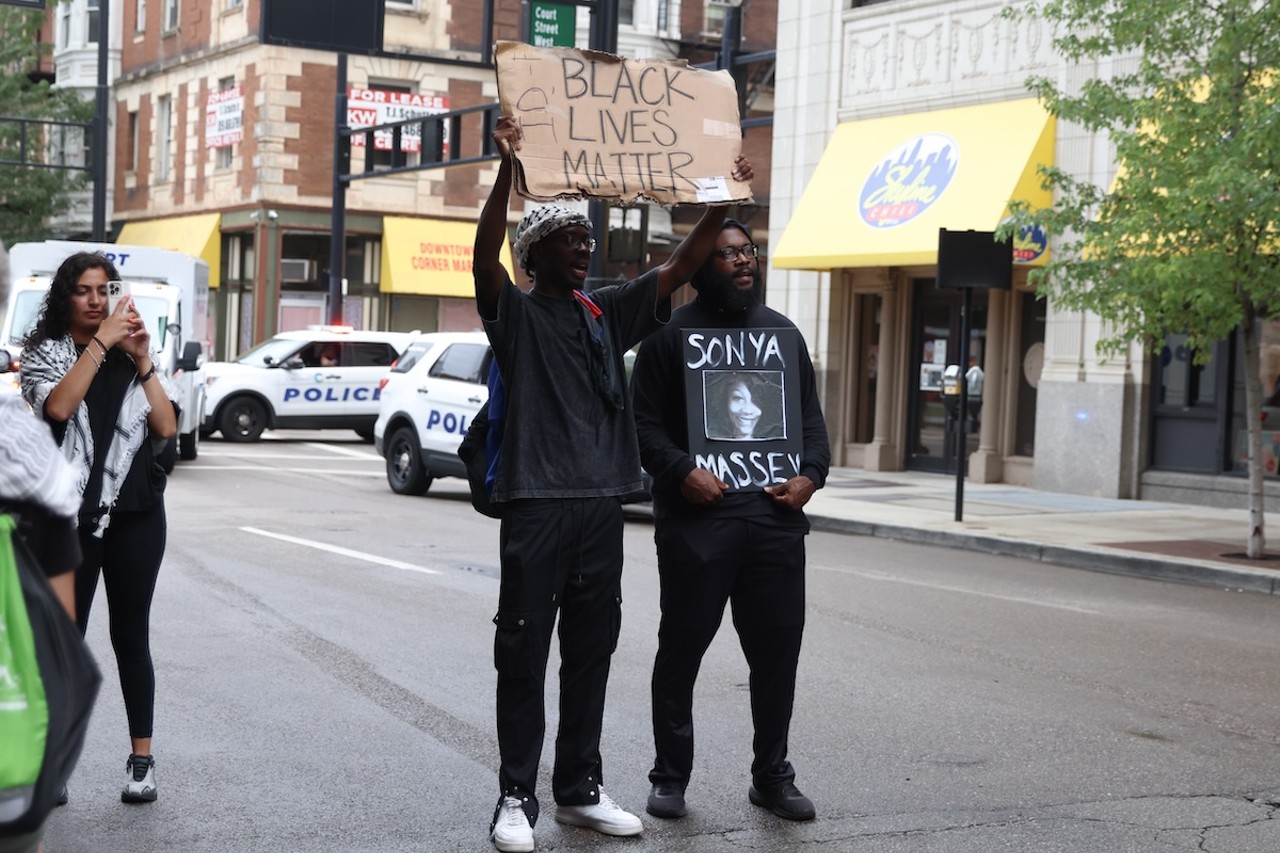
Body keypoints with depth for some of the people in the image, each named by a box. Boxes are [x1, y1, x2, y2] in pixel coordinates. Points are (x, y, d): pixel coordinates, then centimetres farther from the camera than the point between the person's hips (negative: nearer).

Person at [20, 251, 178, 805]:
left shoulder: (131, 357, 10)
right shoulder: (43, 354, 3)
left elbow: (167, 427, 0)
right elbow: (59, 407, -18)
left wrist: (142, 359, -7)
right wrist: (101, 342, -18)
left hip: (135, 514, 2)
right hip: (69, 515, -2)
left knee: (131, 636, 5)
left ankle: (142, 758, 10)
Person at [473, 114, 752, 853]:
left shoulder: (609, 312, 14)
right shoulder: (515, 313, -1)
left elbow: (681, 267, 10)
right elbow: (485, 258, -20)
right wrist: (509, 167, -31)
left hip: (602, 504, 5)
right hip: (537, 503, -5)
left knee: (592, 652, 11)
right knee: (525, 653, 0)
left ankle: (581, 788, 21)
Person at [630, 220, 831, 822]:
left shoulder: (781, 332, 16)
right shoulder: (671, 334, 2)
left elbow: (810, 416, 17)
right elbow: (645, 423, -2)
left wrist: (811, 474, 0)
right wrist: (682, 471, -16)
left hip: (775, 517, 4)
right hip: (697, 518, -4)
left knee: (778, 650, 7)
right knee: (682, 649, 4)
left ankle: (772, 775, 21)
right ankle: (670, 777, 17)